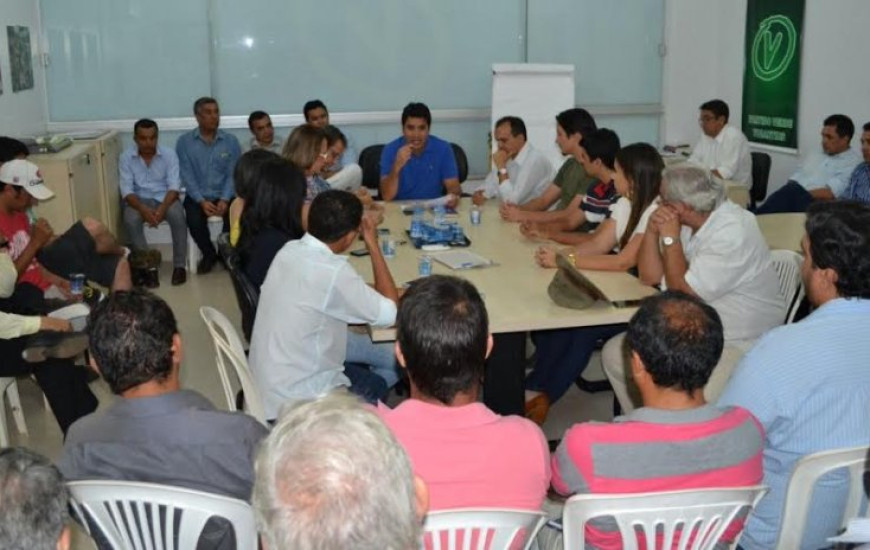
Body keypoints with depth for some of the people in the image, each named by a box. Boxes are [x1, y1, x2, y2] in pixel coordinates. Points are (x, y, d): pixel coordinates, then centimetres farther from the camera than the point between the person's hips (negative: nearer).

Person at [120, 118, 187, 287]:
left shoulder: (169, 154, -6)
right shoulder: (126, 157, -4)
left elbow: (174, 186, -13)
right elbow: (126, 190, -10)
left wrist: (162, 208, -32)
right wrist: (143, 209, -30)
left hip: (165, 198, 0)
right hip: (139, 200, 1)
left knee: (178, 216, -34)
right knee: (130, 220, -33)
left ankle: (179, 265, -19)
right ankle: (147, 266, -19)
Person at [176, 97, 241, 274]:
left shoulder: (231, 141, 4)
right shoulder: (184, 142, 0)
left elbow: (233, 174, -1)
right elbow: (187, 175, -4)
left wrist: (225, 200, -16)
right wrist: (201, 201, -17)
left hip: (224, 195, 1)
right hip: (197, 196, -1)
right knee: (195, 221, -30)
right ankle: (209, 254, 3)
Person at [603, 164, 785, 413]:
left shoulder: (733, 232, -22)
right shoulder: (685, 223, 3)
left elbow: (682, 292, -20)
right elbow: (650, 276, 6)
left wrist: (670, 238, -15)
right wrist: (652, 231, -8)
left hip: (738, 344, -8)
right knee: (615, 354, 1)